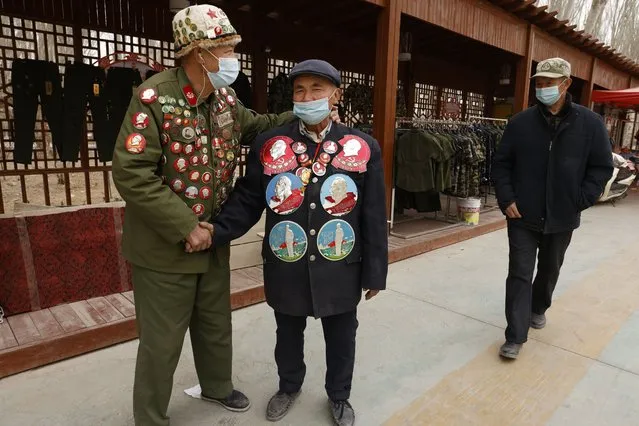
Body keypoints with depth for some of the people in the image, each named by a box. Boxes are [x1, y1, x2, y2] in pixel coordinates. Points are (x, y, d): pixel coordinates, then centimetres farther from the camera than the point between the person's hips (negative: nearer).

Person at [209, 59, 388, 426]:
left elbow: (374, 217, -4)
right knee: (288, 334, 23)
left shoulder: (364, 149, -6)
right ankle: (289, 387, 53)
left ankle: (339, 396, 48)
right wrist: (216, 232, -17)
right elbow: (247, 202, -1)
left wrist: (374, 272, -3)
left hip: (340, 270, 0)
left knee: (341, 338, 19)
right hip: (286, 269, 1)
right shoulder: (267, 145, -5)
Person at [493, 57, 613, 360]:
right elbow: (502, 164, 1)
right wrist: (507, 199, -10)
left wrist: (580, 201, -10)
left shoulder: (590, 123, -3)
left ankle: (538, 308, 48)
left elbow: (602, 167, 1)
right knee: (520, 275, -2)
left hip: (562, 218, 2)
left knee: (549, 270, 21)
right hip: (523, 217, -1)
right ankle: (515, 337, 5)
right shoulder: (521, 123, -3)